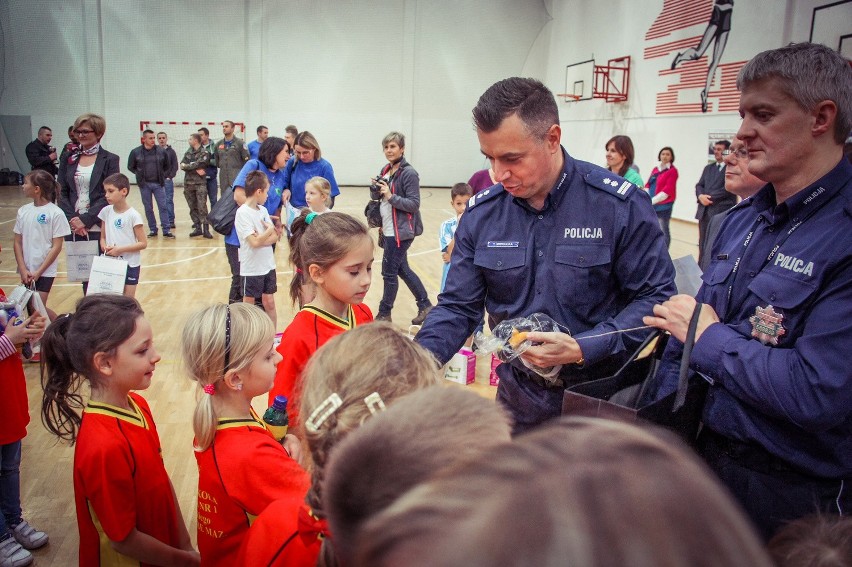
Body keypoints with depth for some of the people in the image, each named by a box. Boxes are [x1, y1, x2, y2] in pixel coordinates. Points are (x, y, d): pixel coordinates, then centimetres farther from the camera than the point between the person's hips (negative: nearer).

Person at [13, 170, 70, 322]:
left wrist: (38, 272, -11)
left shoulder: (55, 213, -9)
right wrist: (23, 270, -3)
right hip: (26, 272, 5)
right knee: (30, 308, 6)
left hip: (45, 271, -5)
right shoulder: (23, 211, 4)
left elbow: (57, 246, -9)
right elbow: (17, 242, 7)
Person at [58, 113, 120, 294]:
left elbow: (109, 196, -7)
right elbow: (62, 193, 8)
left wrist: (86, 219, -14)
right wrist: (72, 219, -7)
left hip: (97, 227, -3)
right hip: (73, 228, 4)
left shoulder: (109, 160, -1)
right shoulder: (69, 159, 11)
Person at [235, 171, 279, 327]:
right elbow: (254, 242, -24)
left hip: (268, 266, 6)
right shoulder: (242, 212, -16)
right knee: (248, 306, 8)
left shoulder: (263, 210, 5)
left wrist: (261, 238, -16)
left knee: (269, 303, 12)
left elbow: (275, 237, 2)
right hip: (251, 269, -6)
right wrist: (269, 230, -9)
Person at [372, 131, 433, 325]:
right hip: (389, 230, 8)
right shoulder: (385, 170, 10)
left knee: (389, 272, 0)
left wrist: (391, 196, -25)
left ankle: (384, 314, 16)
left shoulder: (409, 173, -14)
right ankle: (425, 304, 28)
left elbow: (414, 204, -16)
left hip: (401, 232, -8)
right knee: (402, 269, 15)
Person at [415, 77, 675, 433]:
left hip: (602, 398, -3)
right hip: (520, 396, 3)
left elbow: (656, 297, -11)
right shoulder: (481, 214, -6)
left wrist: (582, 349, -23)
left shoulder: (621, 205, -16)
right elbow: (458, 307, -2)